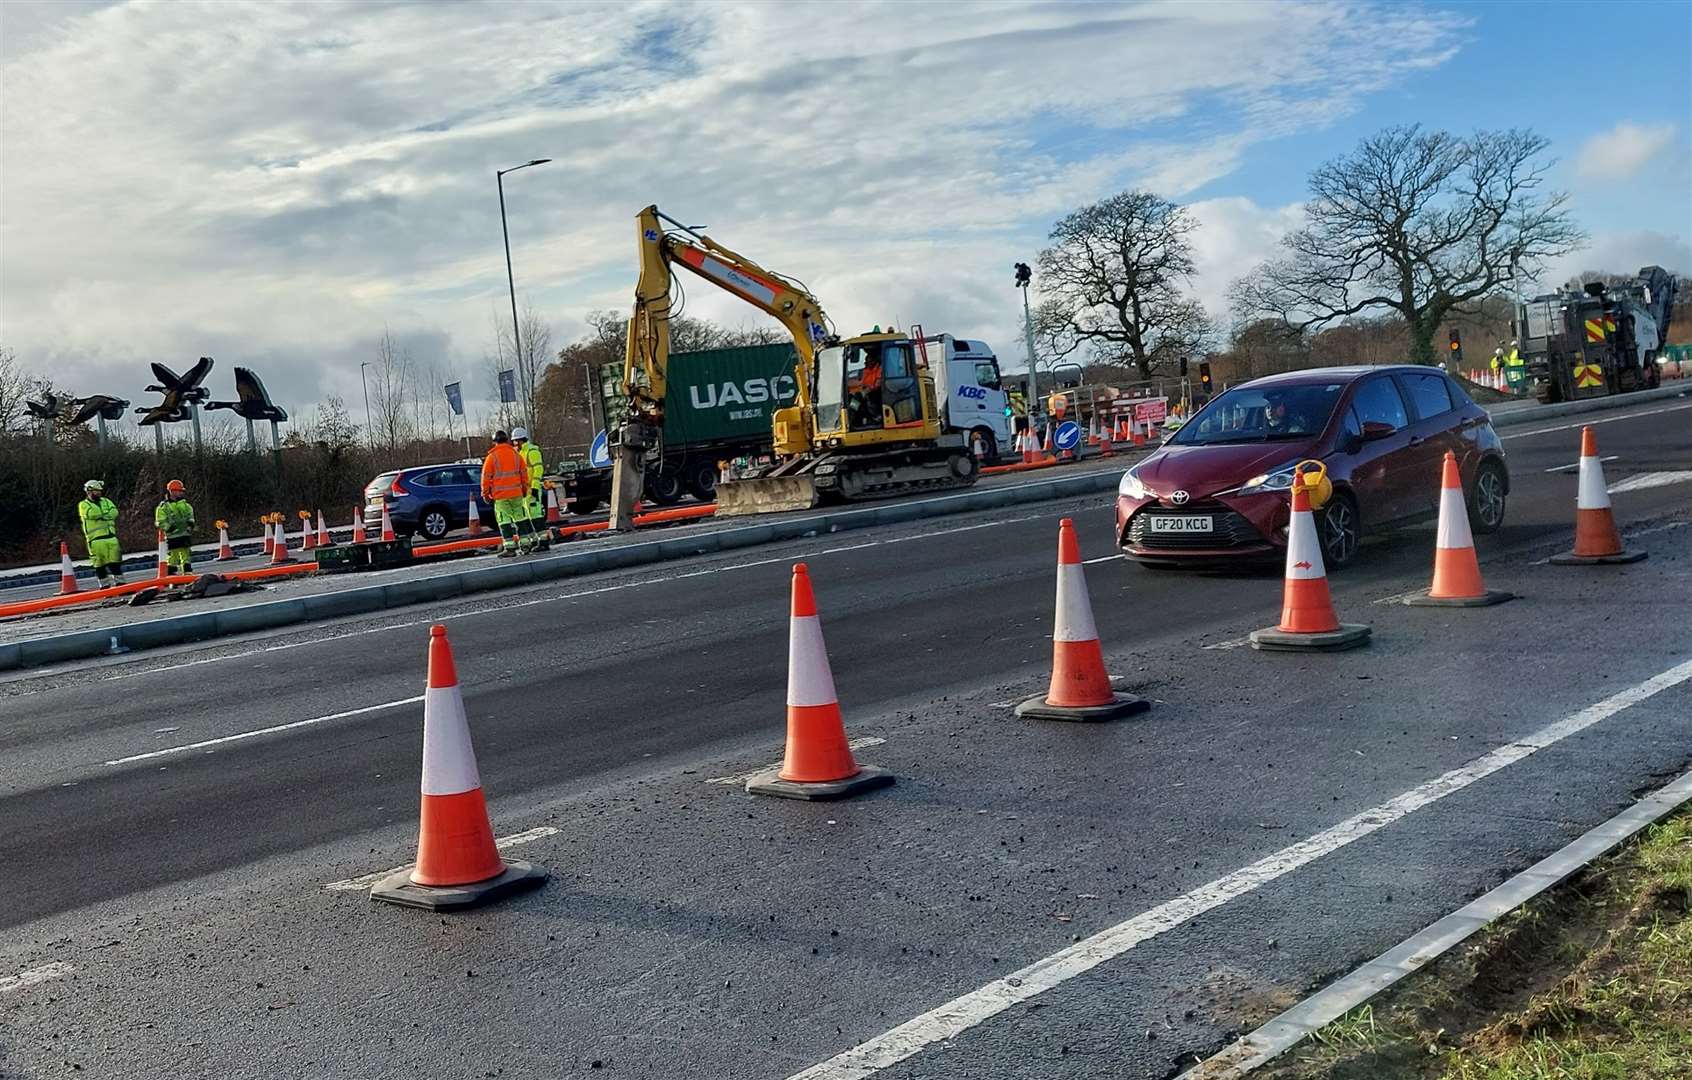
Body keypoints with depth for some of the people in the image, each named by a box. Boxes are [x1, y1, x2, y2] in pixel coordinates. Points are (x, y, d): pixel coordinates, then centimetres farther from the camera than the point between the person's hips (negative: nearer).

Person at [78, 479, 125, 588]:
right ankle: (104, 584, 4)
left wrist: (100, 515, -13)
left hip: (111, 536, 4)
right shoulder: (83, 505, 3)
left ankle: (119, 582, 8)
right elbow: (91, 513, -17)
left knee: (115, 560, 3)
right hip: (96, 538, -4)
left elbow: (114, 512, -1)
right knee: (100, 563, -2)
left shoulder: (106, 501, 16)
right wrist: (106, 514, -7)